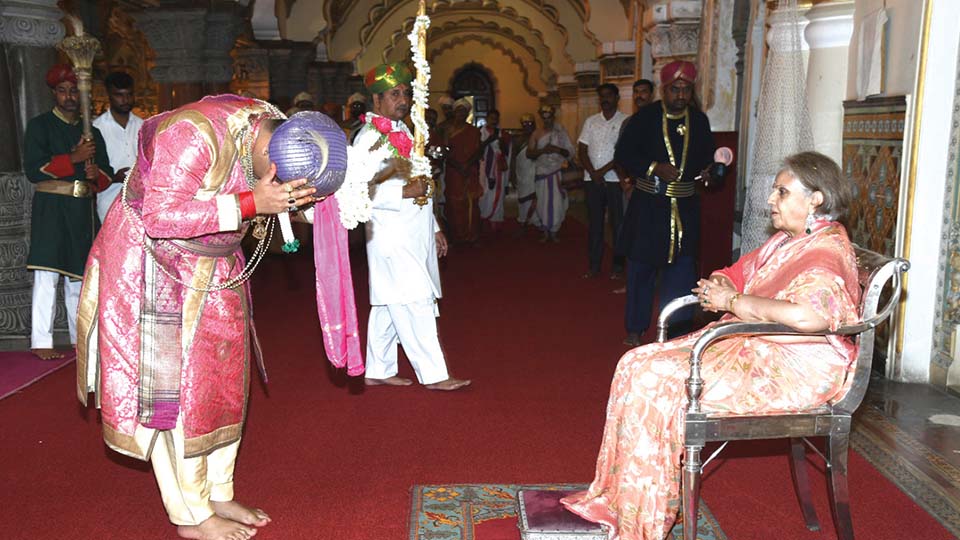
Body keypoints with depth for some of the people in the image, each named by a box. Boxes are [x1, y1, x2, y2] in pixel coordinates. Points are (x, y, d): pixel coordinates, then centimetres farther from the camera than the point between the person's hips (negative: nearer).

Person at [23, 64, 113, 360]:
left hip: (83, 210, 5)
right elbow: (33, 170, -9)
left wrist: (97, 175, -4)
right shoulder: (39, 125, 2)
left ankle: (81, 338, 19)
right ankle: (41, 343, -9)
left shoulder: (92, 132, 18)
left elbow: (107, 173, 20)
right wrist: (73, 158, -16)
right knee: (47, 273, -10)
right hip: (50, 208, -5)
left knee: (79, 274, 11)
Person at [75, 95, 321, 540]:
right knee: (174, 385, -4)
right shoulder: (196, 134, -31)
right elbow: (162, 217, -32)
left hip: (210, 268, 8)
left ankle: (218, 495, 22)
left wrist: (290, 197, -18)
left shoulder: (269, 124, -7)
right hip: (153, 266, -8)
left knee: (222, 376, 9)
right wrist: (251, 202, -36)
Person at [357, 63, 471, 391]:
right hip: (392, 238, -9)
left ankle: (378, 371, 21)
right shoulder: (369, 137, -11)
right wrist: (404, 192, -24)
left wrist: (434, 228, 23)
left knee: (389, 308, 13)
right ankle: (433, 375, -1)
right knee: (415, 305, -7)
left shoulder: (403, 131, 18)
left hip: (414, 236, 9)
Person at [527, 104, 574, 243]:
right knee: (543, 202, 1)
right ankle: (545, 233, 11)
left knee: (557, 203, -6)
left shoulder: (561, 132, 4)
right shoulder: (536, 134, 6)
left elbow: (570, 152, 2)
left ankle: (554, 232, 6)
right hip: (542, 172, 1)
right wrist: (542, 150, -15)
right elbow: (529, 154, 2)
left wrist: (558, 150, -16)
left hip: (558, 172, -1)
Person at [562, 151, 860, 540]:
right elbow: (735, 275, 22)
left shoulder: (827, 252, -15)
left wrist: (733, 301, -21)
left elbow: (810, 315, -34)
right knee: (637, 364, -4)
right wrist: (717, 286, -4)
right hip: (750, 345, 10)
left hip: (790, 369, -10)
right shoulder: (786, 241, 17)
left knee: (657, 383, -22)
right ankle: (613, 497, -2)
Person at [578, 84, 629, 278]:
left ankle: (618, 265, 8)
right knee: (594, 223, 6)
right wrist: (593, 173, -6)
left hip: (615, 179, -3)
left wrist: (603, 171, -12)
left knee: (617, 223, 0)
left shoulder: (625, 121, -2)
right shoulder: (590, 121, 11)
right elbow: (582, 151, 7)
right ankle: (594, 265, 10)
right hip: (592, 179, 3)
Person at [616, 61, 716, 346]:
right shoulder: (644, 118, -3)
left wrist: (708, 170, -5)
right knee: (641, 266, 7)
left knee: (682, 266, -1)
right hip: (647, 206, -2)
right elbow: (622, 154, -7)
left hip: (685, 207, 2)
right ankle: (635, 328, 21)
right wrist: (655, 168, -19)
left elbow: (706, 157, 18)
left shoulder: (699, 120, 8)